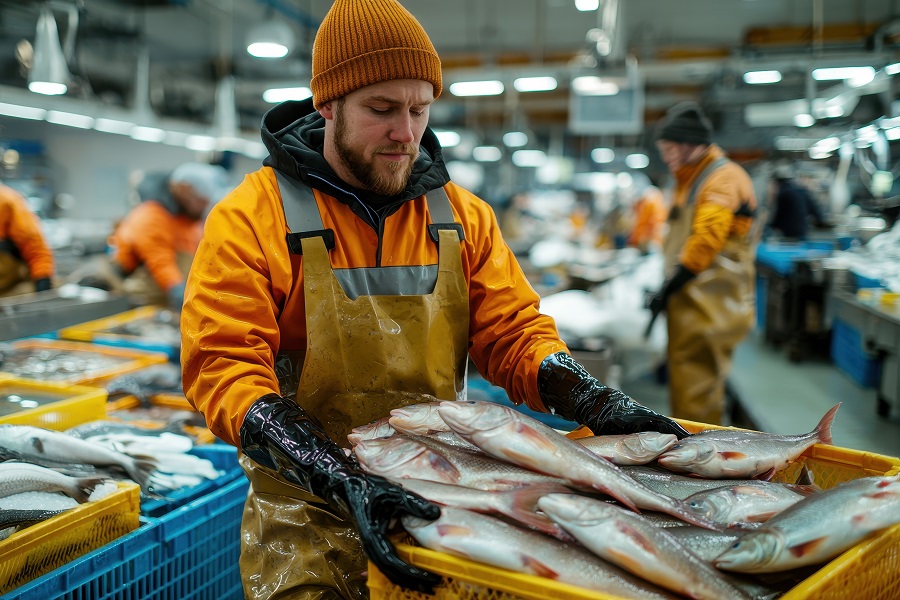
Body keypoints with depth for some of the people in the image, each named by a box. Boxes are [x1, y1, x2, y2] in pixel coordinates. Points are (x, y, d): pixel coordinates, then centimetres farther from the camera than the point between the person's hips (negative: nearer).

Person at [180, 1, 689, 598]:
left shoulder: (463, 217, 4)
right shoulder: (251, 219, -9)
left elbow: (512, 330, 5)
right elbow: (224, 367, -16)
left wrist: (593, 400, -16)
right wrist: (345, 481, -30)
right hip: (311, 519, -3)